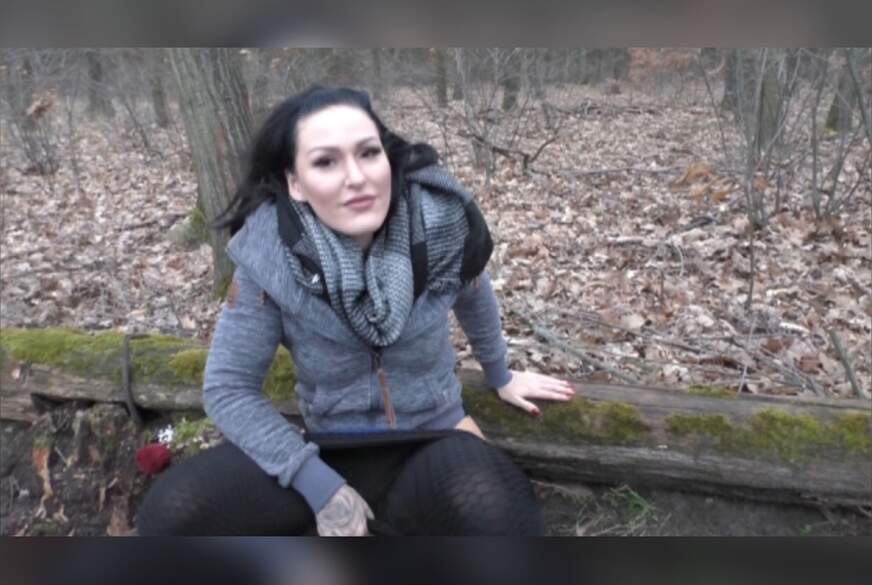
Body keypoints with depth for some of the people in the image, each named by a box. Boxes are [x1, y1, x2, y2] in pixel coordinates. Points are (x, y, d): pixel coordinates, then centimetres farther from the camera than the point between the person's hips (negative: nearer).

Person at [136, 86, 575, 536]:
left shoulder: (439, 220, -18)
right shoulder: (269, 254, -19)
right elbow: (228, 388, -11)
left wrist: (500, 376, 21)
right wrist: (320, 486, -20)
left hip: (432, 441, -1)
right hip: (331, 450, 1)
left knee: (499, 517, -34)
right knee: (170, 510, -20)